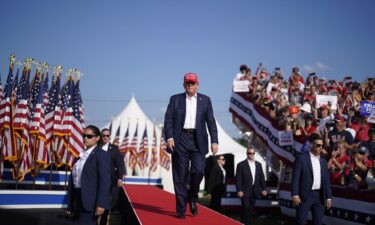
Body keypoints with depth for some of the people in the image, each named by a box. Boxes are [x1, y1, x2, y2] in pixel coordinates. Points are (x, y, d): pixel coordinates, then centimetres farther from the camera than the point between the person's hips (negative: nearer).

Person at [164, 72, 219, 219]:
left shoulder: (205, 100, 11)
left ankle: (192, 197, 16)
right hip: (180, 140, 0)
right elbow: (168, 119, 3)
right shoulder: (175, 99, 9)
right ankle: (181, 209, 8)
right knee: (180, 175, 1)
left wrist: (214, 141, -3)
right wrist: (169, 137, -12)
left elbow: (211, 121, 7)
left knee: (198, 170, -13)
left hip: (198, 140, 0)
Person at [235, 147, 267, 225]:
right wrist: (239, 190, -14)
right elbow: (238, 179, -7)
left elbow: (262, 177, 12)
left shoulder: (258, 164, 11)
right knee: (246, 208, -8)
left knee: (251, 209, 9)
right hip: (245, 191, -4)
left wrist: (263, 189, 5)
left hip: (254, 191, 4)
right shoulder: (241, 165, -5)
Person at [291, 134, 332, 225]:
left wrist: (328, 197, 8)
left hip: (319, 196, 5)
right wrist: (295, 195, -16)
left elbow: (326, 180, 14)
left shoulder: (323, 161, 13)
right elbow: (295, 177, -8)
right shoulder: (301, 158, -4)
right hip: (305, 195, -5)